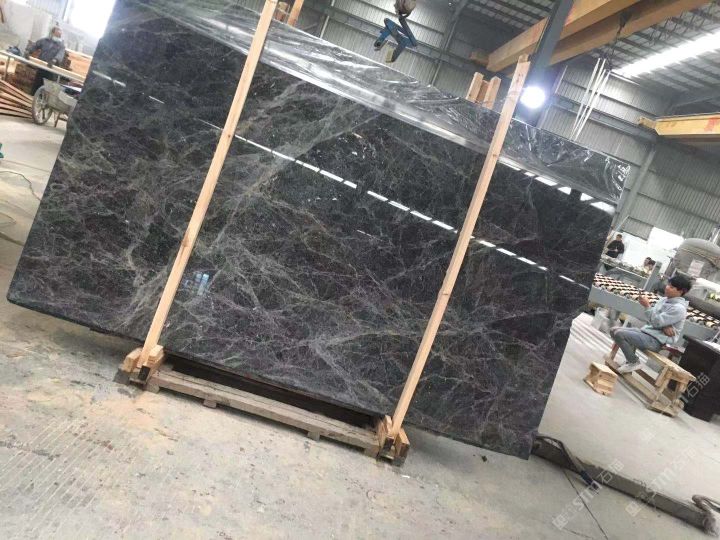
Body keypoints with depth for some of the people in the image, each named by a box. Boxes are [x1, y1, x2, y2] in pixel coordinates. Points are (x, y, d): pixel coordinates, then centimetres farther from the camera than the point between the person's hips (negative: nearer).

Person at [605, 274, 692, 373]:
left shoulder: (679, 308, -16)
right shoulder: (663, 300, 11)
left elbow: (656, 322, -20)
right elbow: (653, 318, 7)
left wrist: (647, 306, -19)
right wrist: (664, 326, -13)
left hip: (655, 340, -9)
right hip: (646, 330, 10)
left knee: (619, 334, -24)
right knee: (615, 331, 6)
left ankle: (633, 362, -7)